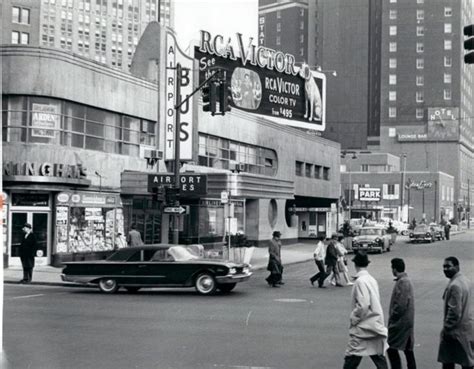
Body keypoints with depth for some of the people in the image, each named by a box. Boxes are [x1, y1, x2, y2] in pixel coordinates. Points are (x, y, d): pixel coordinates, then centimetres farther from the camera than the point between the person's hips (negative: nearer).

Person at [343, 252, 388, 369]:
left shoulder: (360, 281, -17)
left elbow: (363, 305, -24)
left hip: (363, 328, -8)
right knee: (379, 357, 13)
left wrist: (353, 318, -10)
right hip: (376, 326, 8)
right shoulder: (372, 279, 8)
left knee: (351, 358, -1)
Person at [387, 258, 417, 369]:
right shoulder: (406, 280, 13)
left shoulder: (402, 282, -18)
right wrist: (392, 317, 16)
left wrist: (391, 318, -12)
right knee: (408, 349, 12)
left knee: (391, 347, -5)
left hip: (400, 322, -10)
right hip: (407, 322, 10)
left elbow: (401, 305, -23)